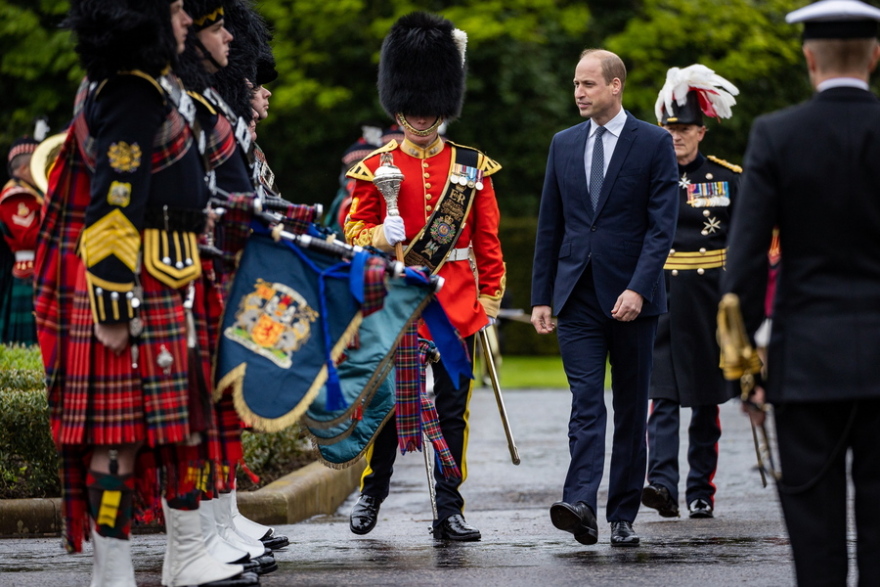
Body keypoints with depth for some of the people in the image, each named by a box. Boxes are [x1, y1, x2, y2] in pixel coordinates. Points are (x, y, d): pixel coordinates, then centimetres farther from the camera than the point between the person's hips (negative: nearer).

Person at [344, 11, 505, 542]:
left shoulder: (472, 167, 6)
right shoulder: (376, 167, 3)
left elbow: (488, 239, 9)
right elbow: (354, 229, 4)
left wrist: (491, 298, 4)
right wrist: (380, 235, -17)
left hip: (456, 305, 1)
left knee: (452, 409, 2)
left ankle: (449, 511, 7)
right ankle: (372, 494, 23)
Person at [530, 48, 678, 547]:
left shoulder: (654, 144, -2)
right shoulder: (564, 144, 10)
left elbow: (662, 225, -8)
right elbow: (550, 226, 13)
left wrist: (638, 289, -19)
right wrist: (542, 296, 8)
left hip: (631, 298, -2)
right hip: (577, 296, 2)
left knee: (631, 409, 6)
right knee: (586, 403, -10)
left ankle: (624, 516, 12)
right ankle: (581, 506, -22)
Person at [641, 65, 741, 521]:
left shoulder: (727, 179, 4)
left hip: (709, 298, 0)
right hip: (659, 298, 0)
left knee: (706, 398, 5)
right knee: (663, 393, -10)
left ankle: (701, 492, 10)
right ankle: (662, 485, -19)